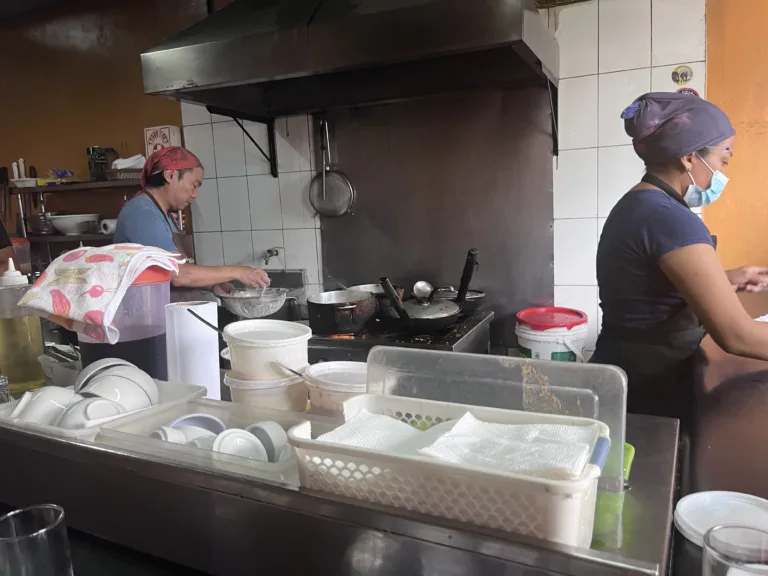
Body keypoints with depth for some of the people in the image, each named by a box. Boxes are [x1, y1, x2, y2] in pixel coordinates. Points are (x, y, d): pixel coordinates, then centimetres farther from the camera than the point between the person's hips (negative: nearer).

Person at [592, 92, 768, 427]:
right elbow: (737, 336, -25)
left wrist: (724, 281, 11)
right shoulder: (670, 219, -23)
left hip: (632, 373, 9)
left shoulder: (635, 206, 7)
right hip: (645, 389, -9)